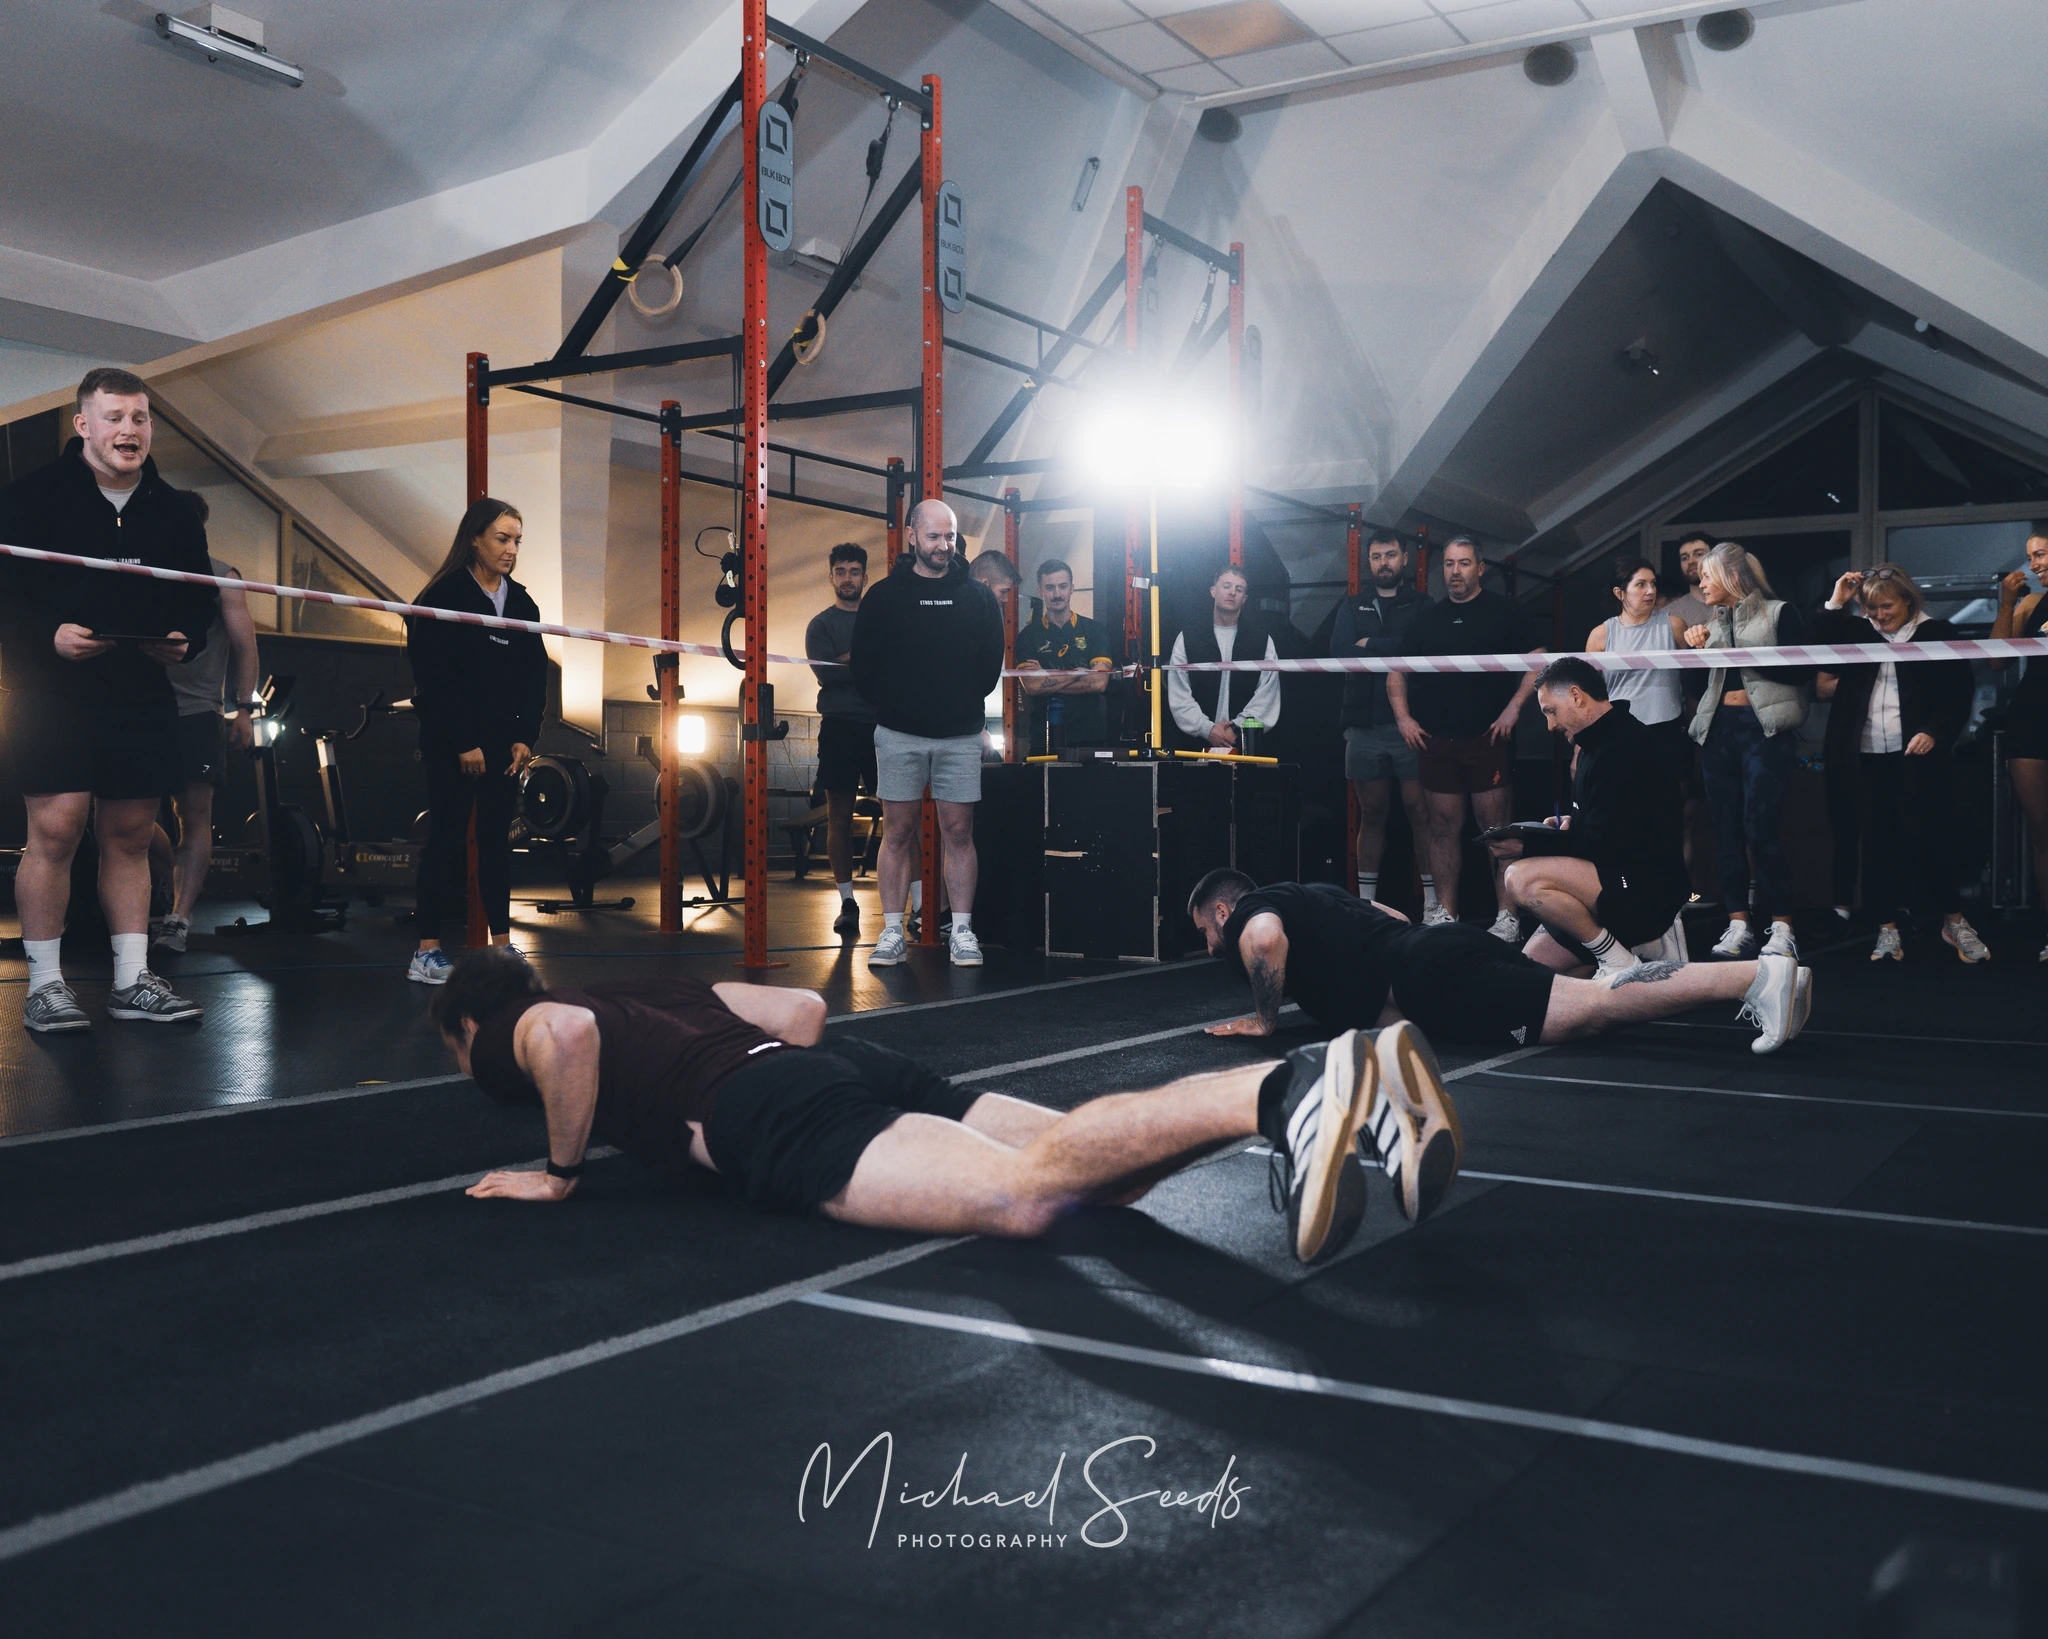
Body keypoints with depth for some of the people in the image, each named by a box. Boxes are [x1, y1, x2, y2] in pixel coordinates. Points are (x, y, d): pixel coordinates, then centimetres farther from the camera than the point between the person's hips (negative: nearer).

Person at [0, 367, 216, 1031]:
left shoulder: (173, 512, 11)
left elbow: (201, 600, 17)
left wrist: (185, 641, -2)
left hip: (143, 698, 4)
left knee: (131, 835, 8)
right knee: (55, 830, -9)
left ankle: (132, 980, 14)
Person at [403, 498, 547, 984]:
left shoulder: (521, 603, 11)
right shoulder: (445, 597, -7)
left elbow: (535, 675, 10)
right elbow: (436, 677, -12)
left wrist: (525, 737, 0)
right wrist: (463, 743, -15)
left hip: (504, 742, 5)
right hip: (452, 743, -5)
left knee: (497, 837, 6)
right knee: (447, 835, -3)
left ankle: (502, 945, 11)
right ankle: (427, 952, 1)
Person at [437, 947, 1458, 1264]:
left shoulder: (513, 1040, 17)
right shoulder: (653, 990, 38)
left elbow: (567, 1029, -10)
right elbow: (803, 1007, 35)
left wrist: (562, 1173, 3)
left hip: (766, 1114, -7)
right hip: (856, 1067, 7)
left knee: (1022, 1194, -27)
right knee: (1104, 1179, -9)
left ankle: (1281, 1095, -46)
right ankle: (1341, 1081, -27)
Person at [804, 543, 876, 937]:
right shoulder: (821, 624, 10)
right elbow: (826, 672, -6)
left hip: (883, 724, 1)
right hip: (841, 726, -1)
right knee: (840, 816, 0)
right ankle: (847, 903, 7)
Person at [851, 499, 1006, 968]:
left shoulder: (978, 597, 8)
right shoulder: (884, 596, 4)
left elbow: (992, 663, 12)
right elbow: (864, 665, 6)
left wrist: (966, 706, 6)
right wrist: (891, 706, 4)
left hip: (961, 736, 1)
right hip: (899, 735, -1)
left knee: (958, 831, 1)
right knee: (899, 831, 1)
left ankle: (962, 930, 7)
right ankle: (893, 932, 6)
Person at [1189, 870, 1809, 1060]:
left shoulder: (1245, 916, 6)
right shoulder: (1308, 893, 31)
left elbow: (1268, 935, -21)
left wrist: (1265, 1018, -7)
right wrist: (1339, 978, 40)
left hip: (1430, 979, -8)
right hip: (1445, 942, 8)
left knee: (1587, 1007, -17)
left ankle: (1759, 975, -28)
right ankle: (1759, 975, -6)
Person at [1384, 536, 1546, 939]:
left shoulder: (1506, 612, 5)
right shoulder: (1426, 619, 16)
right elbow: (1397, 673, 19)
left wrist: (1513, 708, -10)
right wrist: (1403, 716, 6)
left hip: (1488, 739, -4)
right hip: (1434, 741, 4)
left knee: (1497, 828, -4)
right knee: (1444, 827, 6)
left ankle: (1508, 917, 0)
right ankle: (1444, 914, 12)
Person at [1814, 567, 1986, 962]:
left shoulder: (1937, 634, 1)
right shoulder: (1858, 634, 11)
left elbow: (1960, 693, -2)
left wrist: (1934, 733, -14)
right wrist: (1836, 604, -1)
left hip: (1917, 757, -3)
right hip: (1868, 758, 3)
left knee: (1929, 837, -2)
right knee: (1879, 842, 5)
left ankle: (1954, 922, 13)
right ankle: (1888, 927, 12)